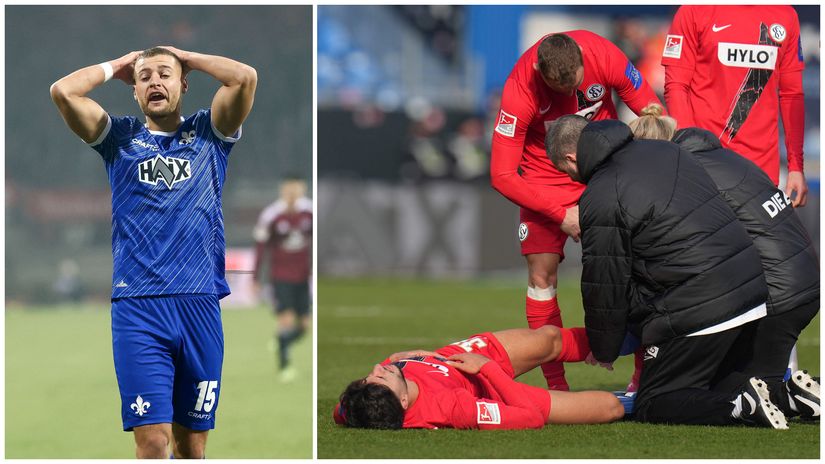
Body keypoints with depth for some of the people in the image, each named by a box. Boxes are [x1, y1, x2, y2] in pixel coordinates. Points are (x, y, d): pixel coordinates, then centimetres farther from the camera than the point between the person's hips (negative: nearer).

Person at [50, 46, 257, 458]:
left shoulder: (207, 134, 14)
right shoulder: (120, 138, 13)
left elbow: (245, 78, -2)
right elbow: (63, 91, 1)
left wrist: (186, 57, 12)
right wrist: (116, 66, 15)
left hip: (200, 304, 1)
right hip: (137, 308, -1)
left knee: (192, 443, 5)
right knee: (153, 439, -12)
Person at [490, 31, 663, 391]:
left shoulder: (604, 55, -24)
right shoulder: (520, 90, -28)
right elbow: (502, 175, -22)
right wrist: (561, 214, -25)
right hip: (546, 180, -1)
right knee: (542, 275, -9)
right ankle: (555, 385, -1)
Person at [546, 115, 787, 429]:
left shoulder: (600, 201, -11)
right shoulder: (664, 151, 14)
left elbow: (604, 288, -5)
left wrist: (603, 352, 12)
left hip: (698, 314, -9)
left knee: (652, 405, 4)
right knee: (704, 386, 28)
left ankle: (743, 405, -17)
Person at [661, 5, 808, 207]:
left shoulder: (786, 15, 10)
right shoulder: (695, 10, 0)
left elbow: (791, 95, 13)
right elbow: (676, 86, -2)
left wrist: (796, 166, 8)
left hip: (763, 162, 2)